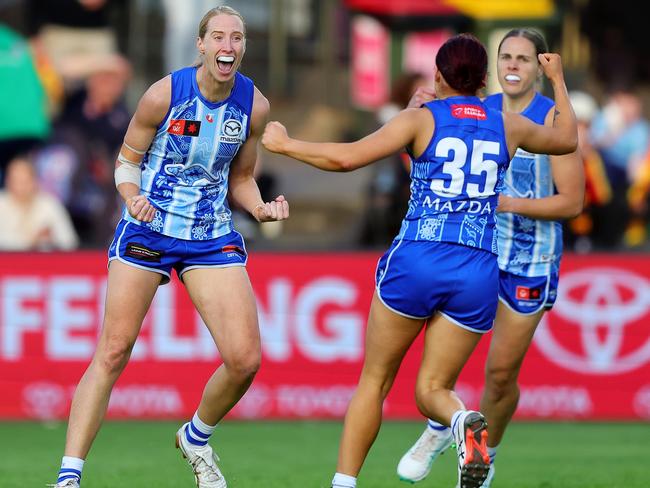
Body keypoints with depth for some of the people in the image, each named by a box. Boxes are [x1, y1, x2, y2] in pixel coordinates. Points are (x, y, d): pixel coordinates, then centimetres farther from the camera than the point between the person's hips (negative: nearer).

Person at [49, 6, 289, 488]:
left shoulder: (254, 105, -3)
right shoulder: (164, 95, -13)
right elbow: (126, 161, -2)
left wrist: (262, 208, -10)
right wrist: (133, 198, -22)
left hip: (214, 238, 3)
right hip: (148, 229, -3)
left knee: (245, 360, -8)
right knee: (112, 353, -9)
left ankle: (196, 438, 22)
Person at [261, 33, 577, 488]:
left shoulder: (421, 119, 0)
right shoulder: (508, 126, 11)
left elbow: (346, 157, -10)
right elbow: (567, 139, 31)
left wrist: (285, 144, 5)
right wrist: (558, 81, 47)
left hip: (415, 262, -2)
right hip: (477, 274, 2)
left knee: (374, 381, 13)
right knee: (431, 389, 8)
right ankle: (467, 422, -28)